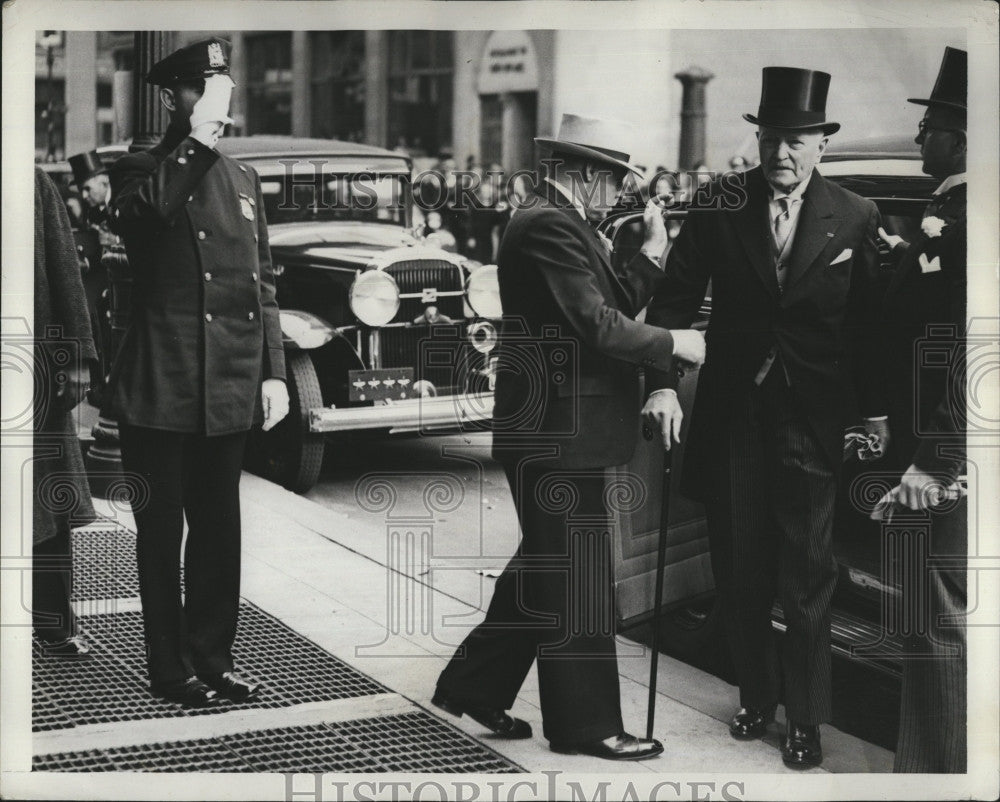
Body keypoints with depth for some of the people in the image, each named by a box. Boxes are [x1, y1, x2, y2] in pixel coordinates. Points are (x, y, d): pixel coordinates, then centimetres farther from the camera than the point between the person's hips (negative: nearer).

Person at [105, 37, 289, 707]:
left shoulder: (243, 179, 15)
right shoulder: (142, 169, 0)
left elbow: (262, 282, 16)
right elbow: (139, 209, -25)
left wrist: (274, 371, 9)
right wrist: (199, 136, -21)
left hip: (230, 393, 5)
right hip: (160, 392, -5)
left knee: (219, 528, 11)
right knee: (163, 533, 4)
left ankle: (212, 657, 22)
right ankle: (171, 668, 13)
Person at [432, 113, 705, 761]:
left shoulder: (563, 222, 15)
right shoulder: (549, 227, -18)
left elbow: (611, 306, 14)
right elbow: (597, 326, -24)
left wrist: (650, 255, 6)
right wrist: (674, 343, -13)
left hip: (555, 433, 11)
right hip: (560, 434, -11)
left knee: (546, 566, 20)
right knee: (578, 580, -1)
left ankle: (473, 685, 29)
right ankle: (587, 723, 9)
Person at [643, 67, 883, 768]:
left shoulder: (855, 218, -4)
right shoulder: (718, 204, -2)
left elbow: (868, 325, -1)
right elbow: (674, 299, 0)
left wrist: (867, 416, -4)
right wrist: (662, 382, -12)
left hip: (814, 420, -2)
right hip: (732, 413, 2)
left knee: (807, 574, 3)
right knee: (740, 571, 12)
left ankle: (806, 718, 18)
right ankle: (756, 697, 30)